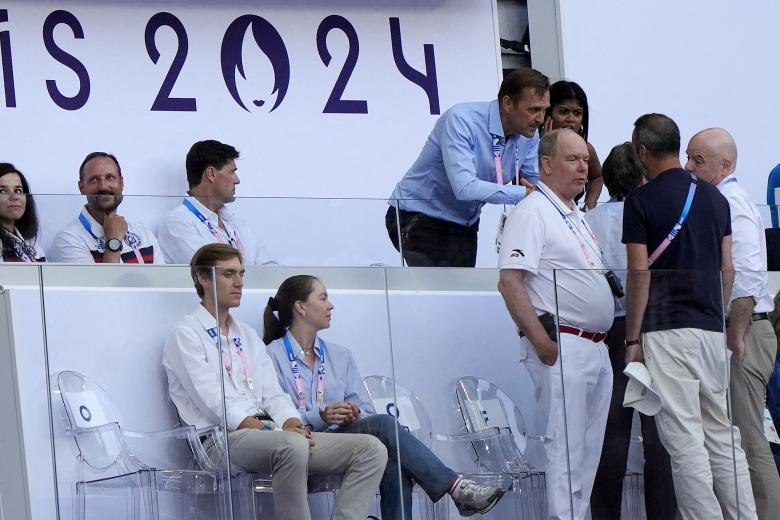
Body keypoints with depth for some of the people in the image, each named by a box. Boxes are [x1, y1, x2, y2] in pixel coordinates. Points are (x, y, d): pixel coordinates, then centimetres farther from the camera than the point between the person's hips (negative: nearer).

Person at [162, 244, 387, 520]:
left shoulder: (246, 334, 26)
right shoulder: (185, 335, 2)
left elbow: (272, 394, 17)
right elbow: (214, 402, -10)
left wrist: (293, 425, -6)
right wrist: (273, 431, -20)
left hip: (264, 433, 8)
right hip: (220, 441, -8)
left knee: (371, 449, -9)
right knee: (292, 446, -40)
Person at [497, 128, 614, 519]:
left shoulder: (577, 217, 21)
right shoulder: (532, 212, -8)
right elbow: (509, 283, -17)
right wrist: (542, 343, -21)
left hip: (596, 350, 9)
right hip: (562, 348, -9)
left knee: (589, 449, 10)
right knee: (566, 447, -10)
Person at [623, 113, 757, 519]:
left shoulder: (641, 200, -5)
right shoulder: (714, 197, 12)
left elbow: (639, 274, -9)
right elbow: (727, 269, 12)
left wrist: (632, 338, -4)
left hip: (666, 331, -6)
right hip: (711, 328, 6)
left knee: (684, 439, -6)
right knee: (723, 435, 11)